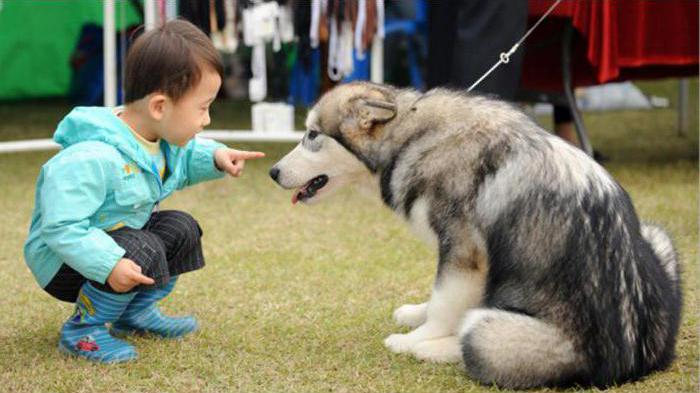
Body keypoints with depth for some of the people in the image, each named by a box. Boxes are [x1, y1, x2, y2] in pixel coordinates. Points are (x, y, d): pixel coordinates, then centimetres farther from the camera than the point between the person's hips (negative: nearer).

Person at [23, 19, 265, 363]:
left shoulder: (160, 140, -4)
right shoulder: (91, 159, -35)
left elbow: (182, 162, 20)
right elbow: (62, 228, -36)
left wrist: (214, 157, 0)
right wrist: (109, 264, -44)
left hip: (118, 236, 9)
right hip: (63, 259, -9)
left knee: (181, 228, 4)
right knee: (143, 252, -30)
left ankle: (137, 312, 16)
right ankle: (83, 330, -11)